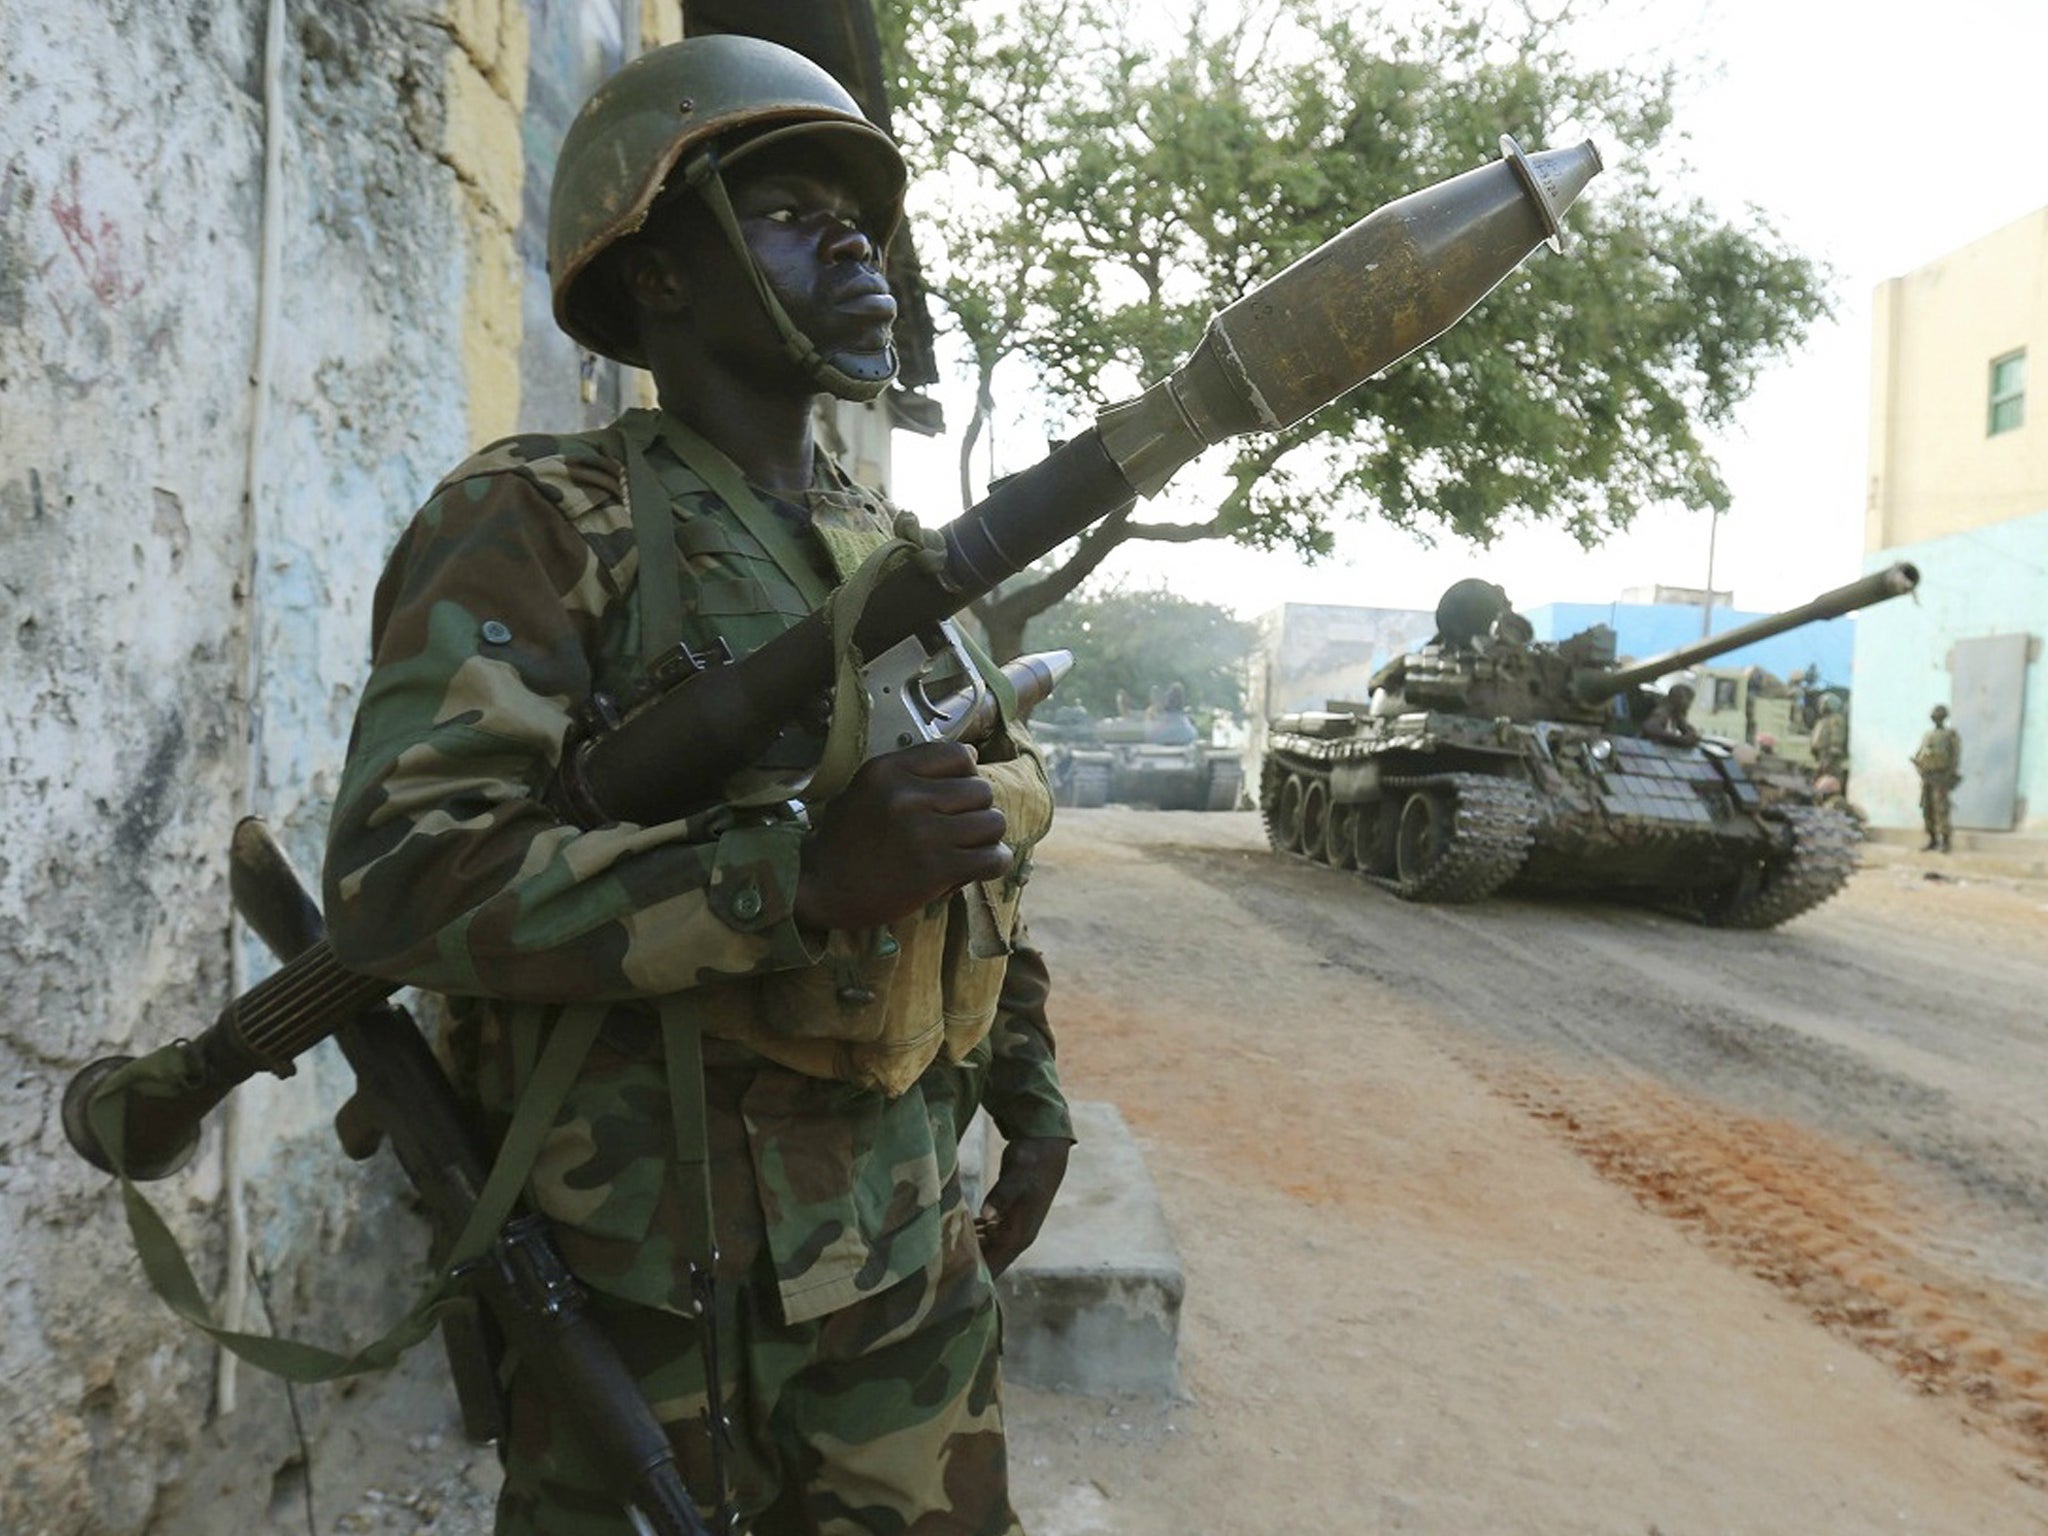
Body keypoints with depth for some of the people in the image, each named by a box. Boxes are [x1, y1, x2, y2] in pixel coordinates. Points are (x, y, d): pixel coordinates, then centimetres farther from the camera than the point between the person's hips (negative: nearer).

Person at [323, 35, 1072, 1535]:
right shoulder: (542, 527, -10)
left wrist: (1032, 1091, 16)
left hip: (915, 1246, 6)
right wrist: (805, 871, -29)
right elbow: (399, 880, -21)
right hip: (657, 1272, -6)